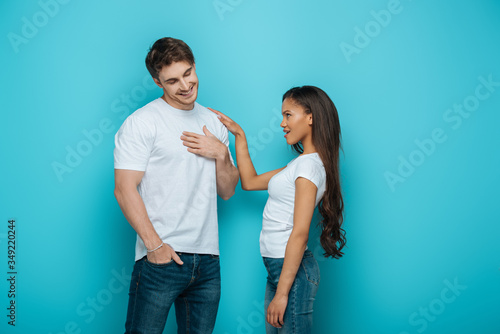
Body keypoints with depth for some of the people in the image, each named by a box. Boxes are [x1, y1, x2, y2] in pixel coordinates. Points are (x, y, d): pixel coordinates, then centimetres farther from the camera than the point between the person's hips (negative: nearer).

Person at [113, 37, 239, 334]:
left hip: (208, 258, 6)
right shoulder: (142, 122, -4)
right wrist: (154, 244, -17)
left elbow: (227, 191, 17)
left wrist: (221, 154, -2)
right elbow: (125, 190, -11)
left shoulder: (213, 123, 14)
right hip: (161, 257, -5)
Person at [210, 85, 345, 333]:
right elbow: (249, 182, 23)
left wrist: (282, 293, -20)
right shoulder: (300, 164, 14)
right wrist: (239, 136, 18)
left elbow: (300, 234, -20)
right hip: (278, 266, 9)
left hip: (292, 270, -9)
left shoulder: (309, 165, -15)